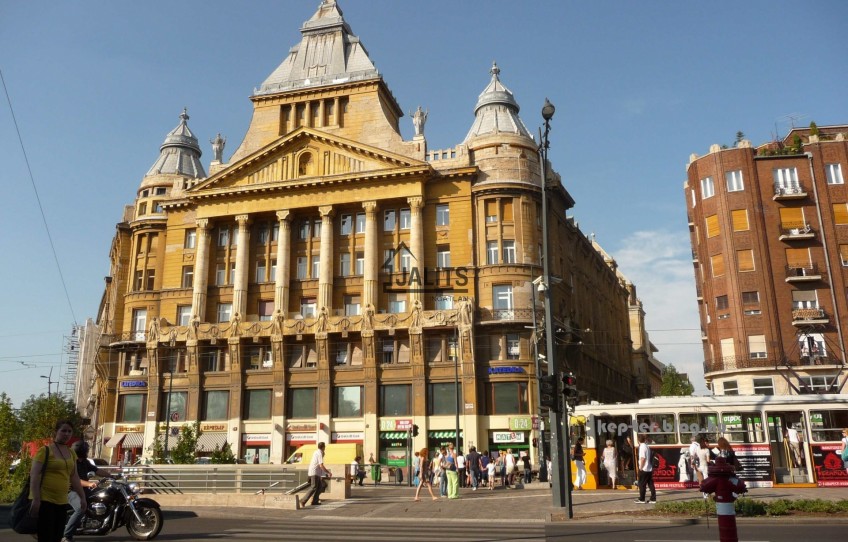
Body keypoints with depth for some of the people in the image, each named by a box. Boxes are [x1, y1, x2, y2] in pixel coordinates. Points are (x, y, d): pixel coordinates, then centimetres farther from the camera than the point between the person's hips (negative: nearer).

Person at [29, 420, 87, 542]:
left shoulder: (71, 453, 13)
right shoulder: (45, 450, -7)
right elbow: (34, 475, -12)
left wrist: (82, 497, 16)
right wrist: (35, 499, -18)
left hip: (62, 502, 7)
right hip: (44, 501, -7)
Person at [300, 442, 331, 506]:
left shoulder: (316, 452, 14)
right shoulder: (320, 454, -15)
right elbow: (321, 466, -20)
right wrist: (328, 473, -13)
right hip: (314, 473, -10)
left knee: (320, 486, 11)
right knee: (313, 488, -10)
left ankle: (315, 501, 8)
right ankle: (303, 501, -16)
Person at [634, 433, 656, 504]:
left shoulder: (642, 447, -14)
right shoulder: (647, 446, 12)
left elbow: (643, 458, -21)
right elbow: (650, 458, 16)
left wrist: (640, 467, -14)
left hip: (643, 469, -8)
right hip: (649, 469, 8)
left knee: (642, 484, 0)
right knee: (651, 484, 7)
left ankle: (641, 499, 5)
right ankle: (653, 499, 8)